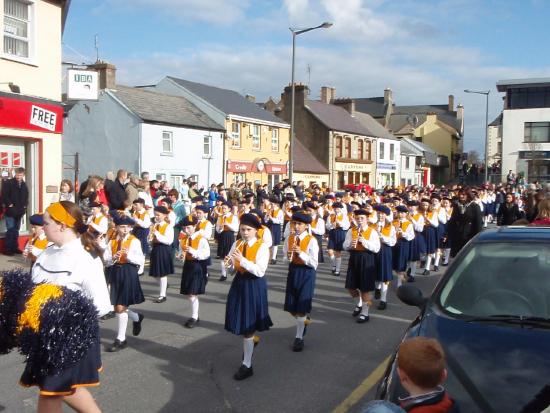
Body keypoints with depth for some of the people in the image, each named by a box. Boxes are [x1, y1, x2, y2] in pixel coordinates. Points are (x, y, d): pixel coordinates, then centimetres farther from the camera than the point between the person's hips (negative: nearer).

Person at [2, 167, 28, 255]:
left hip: (19, 211, 6)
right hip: (10, 211, -6)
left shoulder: (24, 185, 12)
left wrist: (24, 206, 8)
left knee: (16, 230, 12)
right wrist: (9, 204, -15)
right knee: (10, 230, -7)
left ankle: (15, 248, 20)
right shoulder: (8, 183, -6)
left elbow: (26, 197, 21)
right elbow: (4, 195, -13)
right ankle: (8, 249, 0)